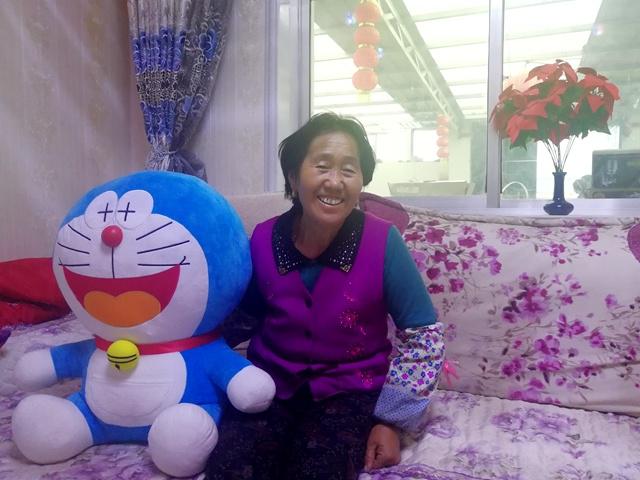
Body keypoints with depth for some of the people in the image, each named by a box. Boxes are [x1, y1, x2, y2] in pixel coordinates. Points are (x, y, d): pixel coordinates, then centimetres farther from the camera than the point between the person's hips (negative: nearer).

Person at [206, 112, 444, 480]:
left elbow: (423, 336, -8)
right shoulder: (264, 240, -9)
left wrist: (391, 419, -9)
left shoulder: (383, 243, -17)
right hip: (271, 383, 2)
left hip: (350, 390, -1)